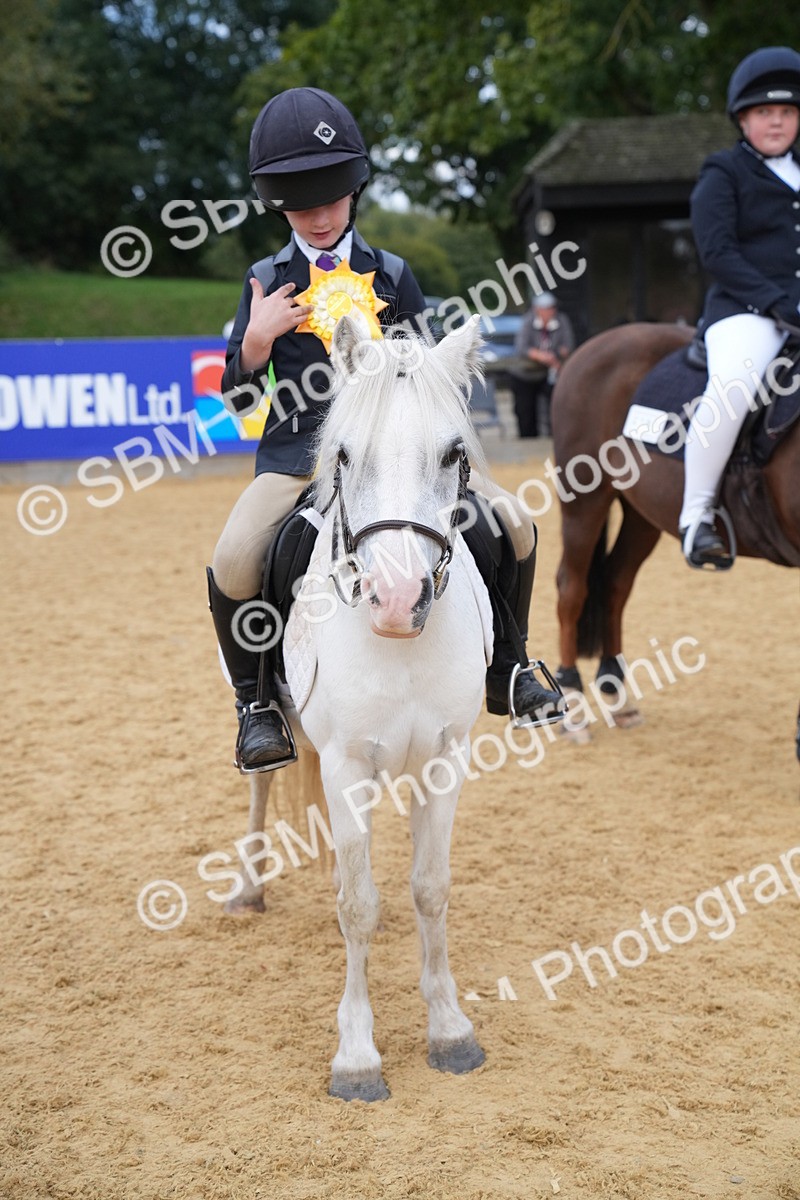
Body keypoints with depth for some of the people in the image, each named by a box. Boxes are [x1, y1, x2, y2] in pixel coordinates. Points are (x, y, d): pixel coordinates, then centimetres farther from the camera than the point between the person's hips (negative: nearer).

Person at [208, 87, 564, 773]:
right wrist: (257, 339, -13)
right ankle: (256, 698, -4)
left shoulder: (391, 275, 9)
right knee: (233, 561, -29)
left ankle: (504, 669, 11)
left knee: (514, 522, -11)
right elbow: (239, 397, 5)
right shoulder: (268, 281, 7)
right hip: (298, 452, -2)